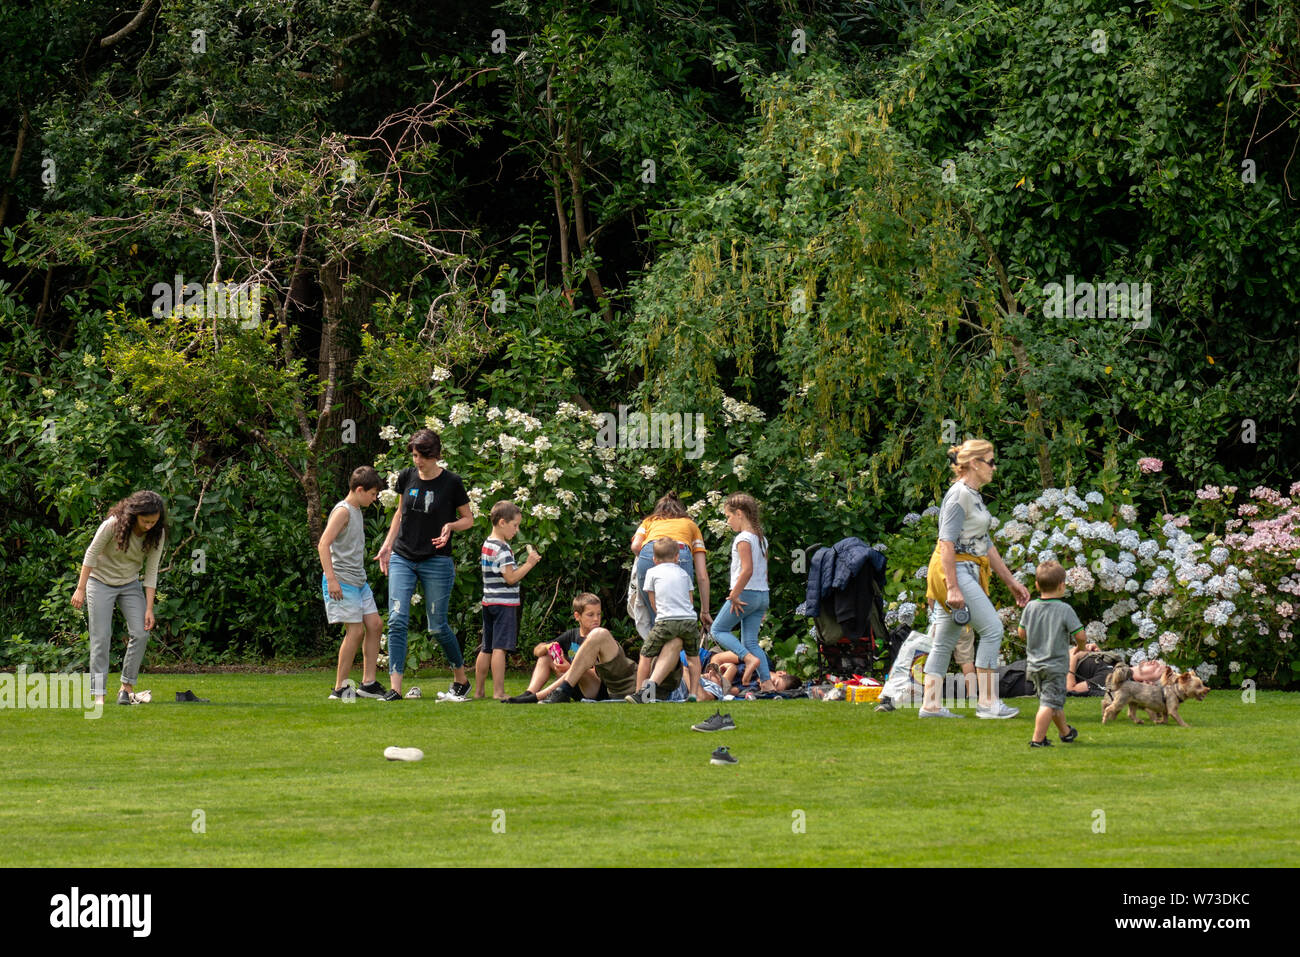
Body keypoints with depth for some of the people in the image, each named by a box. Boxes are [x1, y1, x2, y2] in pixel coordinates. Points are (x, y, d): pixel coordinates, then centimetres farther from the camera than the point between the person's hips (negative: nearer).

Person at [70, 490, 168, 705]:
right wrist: (81, 589, -13)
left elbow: (151, 571, -8)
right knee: (101, 638, -9)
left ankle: (127, 687, 2)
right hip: (100, 581, -3)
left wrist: (149, 609, -10)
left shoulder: (157, 534, -15)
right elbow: (91, 554, -15)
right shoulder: (113, 525, -26)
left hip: (130, 584, 3)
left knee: (141, 633, -10)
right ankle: (98, 694, -7)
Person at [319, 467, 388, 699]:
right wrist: (331, 579, -25)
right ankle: (339, 689, -5)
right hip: (342, 582, -10)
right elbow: (324, 544, -21)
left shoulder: (357, 511, 16)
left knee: (375, 625, 6)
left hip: (359, 581, 10)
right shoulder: (343, 511, -13)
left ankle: (368, 683, 11)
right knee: (355, 630, -10)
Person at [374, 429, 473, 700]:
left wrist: (450, 526, -18)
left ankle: (461, 680, 24)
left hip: (436, 561, -3)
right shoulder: (406, 477, 4)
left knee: (437, 626, 2)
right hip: (402, 558, 3)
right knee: (397, 621, -11)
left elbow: (468, 519, 3)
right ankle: (395, 688, -13)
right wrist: (387, 545, 11)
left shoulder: (451, 482, -7)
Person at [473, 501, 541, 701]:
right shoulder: (502, 549, -15)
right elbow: (511, 578, -18)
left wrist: (526, 565, 17)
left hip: (488, 602, 9)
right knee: (500, 647, -10)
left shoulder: (487, 545, 14)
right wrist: (528, 564, -11)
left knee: (487, 648, 12)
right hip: (505, 603, -9)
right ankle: (498, 692, -12)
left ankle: (478, 691, 16)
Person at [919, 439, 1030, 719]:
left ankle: (930, 704, 9)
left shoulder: (973, 495, 18)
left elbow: (985, 543, 23)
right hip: (954, 570, -10)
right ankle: (987, 703, -8)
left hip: (967, 571, 10)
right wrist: (953, 587, -25)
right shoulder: (959, 494, -13)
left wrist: (1011, 582, 22)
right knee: (992, 629, -10)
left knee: (945, 640, 9)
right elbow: (947, 542, -19)